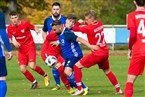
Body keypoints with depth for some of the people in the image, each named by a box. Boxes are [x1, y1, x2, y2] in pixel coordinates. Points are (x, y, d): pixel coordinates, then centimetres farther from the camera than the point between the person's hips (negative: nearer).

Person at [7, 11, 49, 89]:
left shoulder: (25, 23, -13)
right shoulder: (9, 28, -4)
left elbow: (34, 28, 0)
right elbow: (10, 39, 5)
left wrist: (36, 30, -23)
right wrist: (13, 42, -17)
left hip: (30, 47, -4)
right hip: (21, 49, 4)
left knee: (32, 66, -19)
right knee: (22, 69, -7)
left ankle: (45, 75, 10)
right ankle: (34, 82, 17)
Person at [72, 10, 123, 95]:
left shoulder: (90, 28, -19)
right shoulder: (100, 24, 3)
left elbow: (75, 28, -13)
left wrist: (79, 22, 7)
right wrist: (84, 23, 9)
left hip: (97, 53, -8)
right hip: (105, 52, 8)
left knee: (77, 66, -3)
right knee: (107, 71, 29)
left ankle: (80, 89, -7)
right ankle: (118, 90, 33)